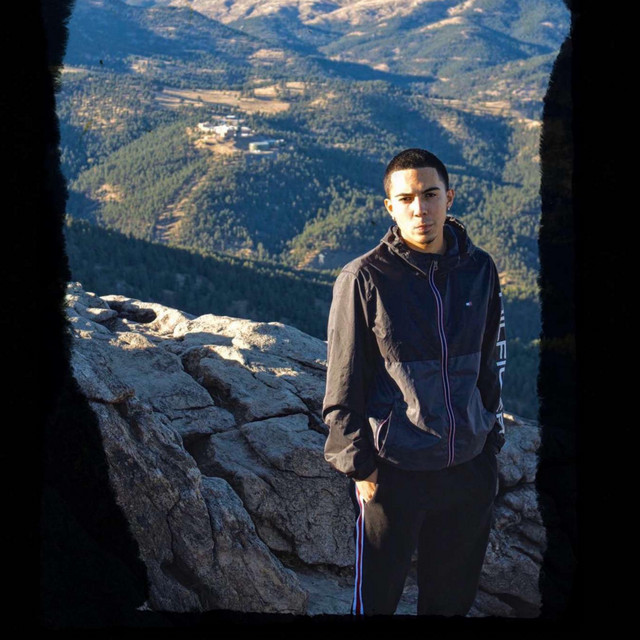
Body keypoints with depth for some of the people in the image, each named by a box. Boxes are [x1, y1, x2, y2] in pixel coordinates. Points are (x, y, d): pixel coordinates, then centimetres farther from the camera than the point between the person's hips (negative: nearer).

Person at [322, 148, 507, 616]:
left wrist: (491, 436, 12)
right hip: (395, 471, -4)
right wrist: (358, 466, -7)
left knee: (454, 596, 19)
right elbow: (343, 387, -7)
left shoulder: (480, 269, 0)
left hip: (471, 468, 4)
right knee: (378, 595, 12)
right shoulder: (365, 279, -12)